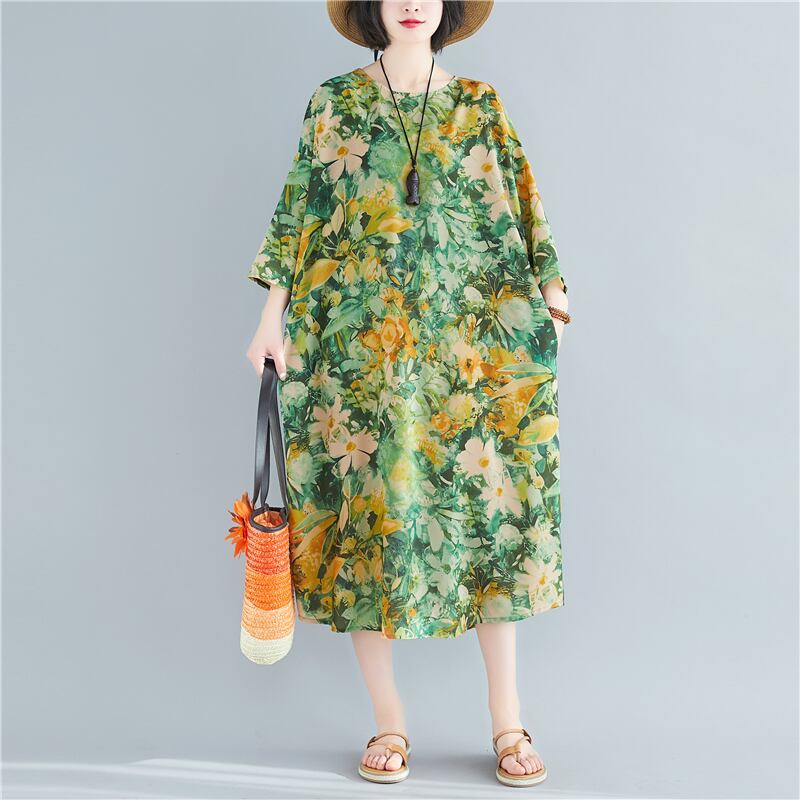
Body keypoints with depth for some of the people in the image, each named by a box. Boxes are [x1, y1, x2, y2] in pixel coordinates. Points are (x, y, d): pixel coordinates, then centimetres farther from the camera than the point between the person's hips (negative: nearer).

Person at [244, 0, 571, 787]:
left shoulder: (480, 103, 13)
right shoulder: (335, 101, 11)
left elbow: (522, 207, 9)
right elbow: (298, 211, 8)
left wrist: (548, 286, -6)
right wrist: (272, 317, 1)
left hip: (473, 340, 1)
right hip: (361, 345, 0)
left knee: (487, 497, -2)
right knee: (369, 501, -1)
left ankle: (507, 718, 9)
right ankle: (388, 720, 12)